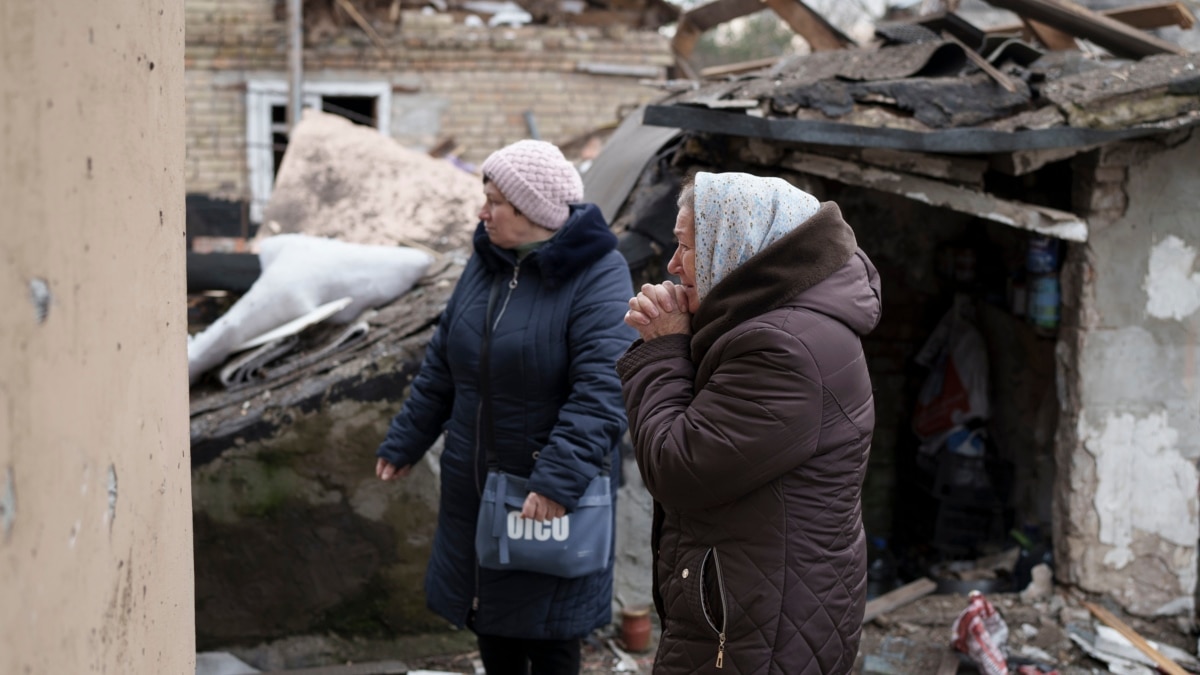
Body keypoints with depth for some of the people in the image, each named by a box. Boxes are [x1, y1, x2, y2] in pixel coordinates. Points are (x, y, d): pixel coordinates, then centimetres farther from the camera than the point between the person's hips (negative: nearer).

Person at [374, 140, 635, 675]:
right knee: (491, 626, 17)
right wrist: (403, 444, 14)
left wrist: (560, 480, -36)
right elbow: (442, 364, 13)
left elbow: (602, 390, -28)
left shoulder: (597, 276, -18)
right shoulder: (485, 263, 5)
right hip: (475, 486, 7)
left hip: (554, 496, -7)